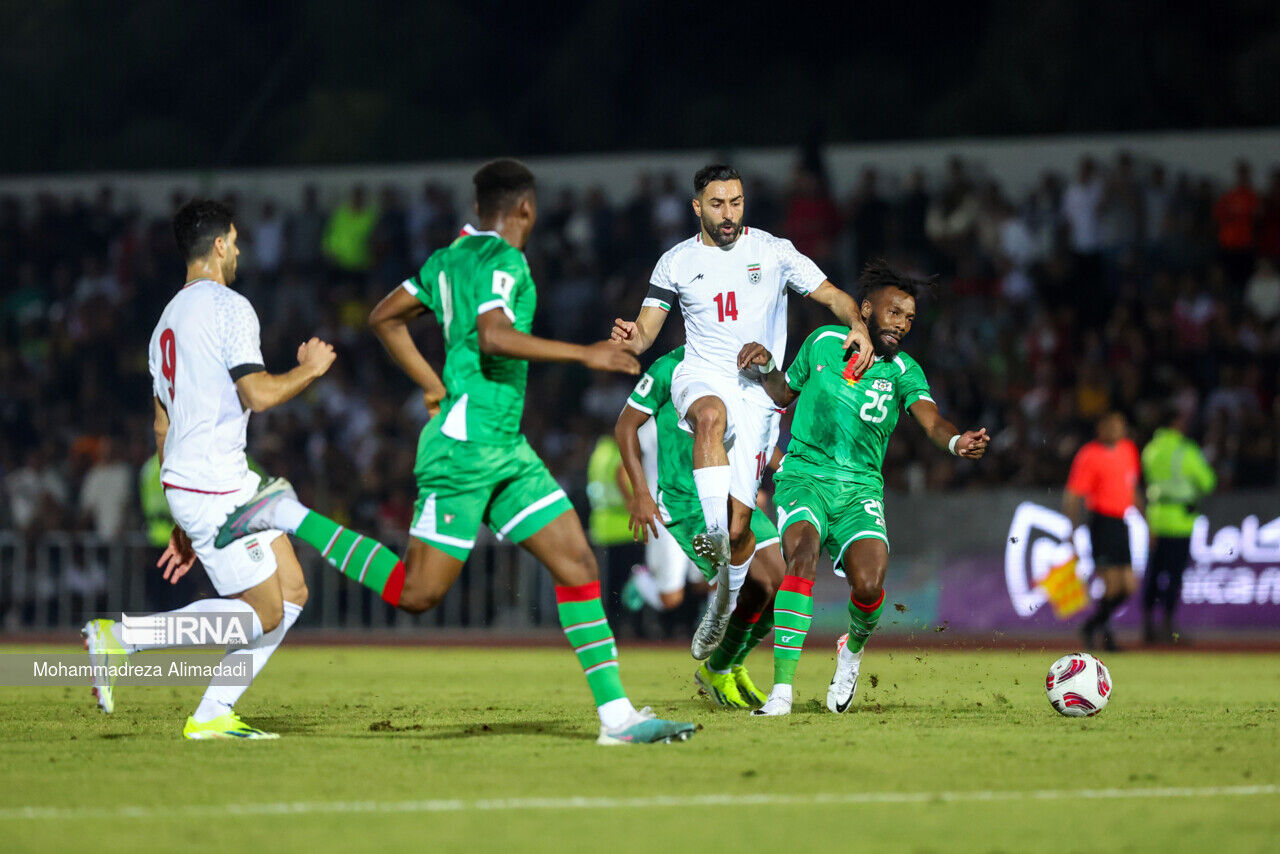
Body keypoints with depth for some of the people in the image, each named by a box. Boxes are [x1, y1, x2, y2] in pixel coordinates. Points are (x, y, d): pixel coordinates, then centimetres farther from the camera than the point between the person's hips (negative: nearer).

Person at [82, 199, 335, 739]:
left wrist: (181, 524, 24)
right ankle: (119, 638, -11)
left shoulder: (170, 317, 18)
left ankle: (213, 714, 6)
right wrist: (310, 370, 0)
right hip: (214, 490, -9)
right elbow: (258, 394, -20)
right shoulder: (229, 308, -11)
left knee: (292, 592, 11)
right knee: (264, 615, -6)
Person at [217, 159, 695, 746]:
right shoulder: (503, 259, -11)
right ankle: (290, 518, 4)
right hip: (465, 443, -10)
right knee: (416, 593, -6)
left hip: (504, 449, 10)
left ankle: (616, 714, -3)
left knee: (578, 564, 1)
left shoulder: (449, 258, 16)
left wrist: (434, 387, 25)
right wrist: (585, 354, -24)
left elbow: (384, 318, 24)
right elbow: (492, 336, -28)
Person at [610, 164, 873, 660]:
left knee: (740, 522, -3)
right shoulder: (678, 262, 7)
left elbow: (832, 295, 8)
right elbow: (647, 331, 4)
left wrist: (858, 326, -13)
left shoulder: (773, 251, 5)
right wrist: (632, 338, -20)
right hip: (701, 379, 0)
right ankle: (714, 533, -49)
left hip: (757, 391, 0)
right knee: (713, 414, -40)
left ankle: (722, 610, 20)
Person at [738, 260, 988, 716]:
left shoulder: (903, 371, 2)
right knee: (804, 554, -30)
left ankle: (853, 649, 17)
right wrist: (764, 367, -2)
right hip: (804, 475, -1)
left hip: (861, 489, 1)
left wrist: (957, 441, -39)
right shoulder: (823, 342, 5)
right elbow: (783, 393, 20)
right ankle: (781, 690, -34)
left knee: (868, 584, -22)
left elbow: (931, 419, -17)